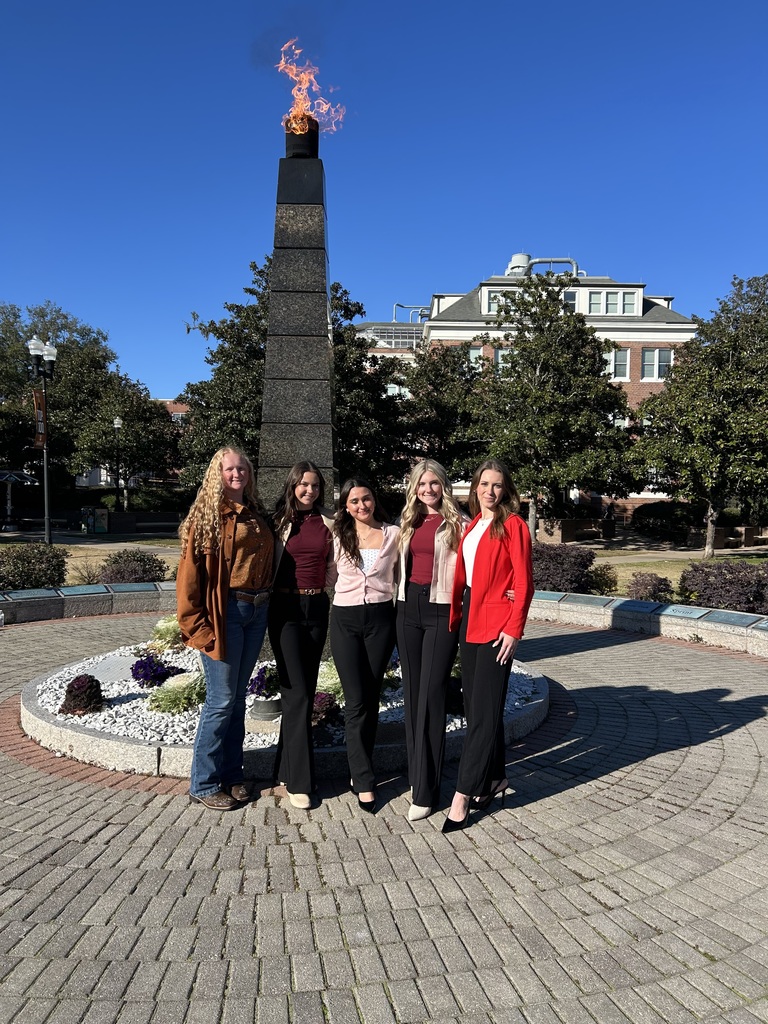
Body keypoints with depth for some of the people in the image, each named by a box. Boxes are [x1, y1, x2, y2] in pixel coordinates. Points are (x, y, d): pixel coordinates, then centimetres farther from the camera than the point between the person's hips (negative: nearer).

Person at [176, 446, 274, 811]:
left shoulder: (257, 516, 12)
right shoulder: (207, 516, -7)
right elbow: (189, 575, -11)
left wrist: (265, 605, 8)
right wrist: (197, 625, -15)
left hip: (256, 612, 6)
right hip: (224, 613, -6)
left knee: (237, 697, 15)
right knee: (221, 700, 0)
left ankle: (231, 774, 28)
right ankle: (204, 784, 16)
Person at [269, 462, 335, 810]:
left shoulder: (328, 522, 8)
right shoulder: (280, 521, 1)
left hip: (317, 607, 4)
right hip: (286, 607, -4)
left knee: (306, 690, 10)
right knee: (298, 693, -8)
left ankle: (285, 766, 26)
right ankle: (299, 781, 2)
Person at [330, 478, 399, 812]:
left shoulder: (393, 534, 2)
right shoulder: (338, 537, 4)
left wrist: (400, 609, 4)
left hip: (381, 618, 1)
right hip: (346, 620, 0)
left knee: (371, 699, 9)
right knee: (356, 702, -3)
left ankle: (360, 770, 25)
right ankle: (365, 781, 7)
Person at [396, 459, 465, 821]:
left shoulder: (456, 522, -3)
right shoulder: (409, 522, 14)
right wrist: (399, 604, 11)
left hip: (441, 611, -6)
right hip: (409, 608, 6)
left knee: (431, 697, -5)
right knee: (412, 694, 11)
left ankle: (425, 791, 3)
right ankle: (416, 772, 25)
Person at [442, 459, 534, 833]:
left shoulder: (513, 526, -7)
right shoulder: (472, 526, 14)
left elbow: (523, 583, -10)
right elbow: (462, 577, 14)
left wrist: (513, 629, -15)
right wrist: (456, 616, 4)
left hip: (496, 622, -8)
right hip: (470, 619, 8)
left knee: (484, 708, -4)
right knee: (474, 702, 13)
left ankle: (463, 794, 1)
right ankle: (493, 778, 28)